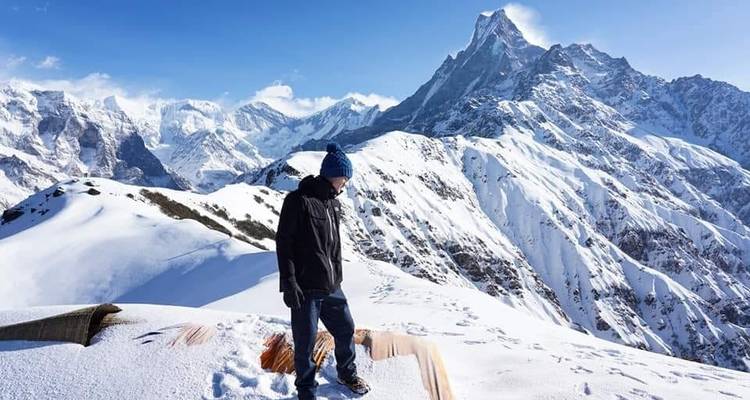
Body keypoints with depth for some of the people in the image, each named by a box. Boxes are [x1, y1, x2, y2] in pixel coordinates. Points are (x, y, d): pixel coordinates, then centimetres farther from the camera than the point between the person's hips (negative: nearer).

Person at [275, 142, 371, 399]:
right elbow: (283, 242, -14)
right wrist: (288, 282, -17)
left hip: (331, 286, 7)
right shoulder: (298, 200, -14)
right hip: (306, 288, -7)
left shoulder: (333, 203, 10)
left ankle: (347, 374, 42)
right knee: (305, 342, 5)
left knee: (345, 329, 18)